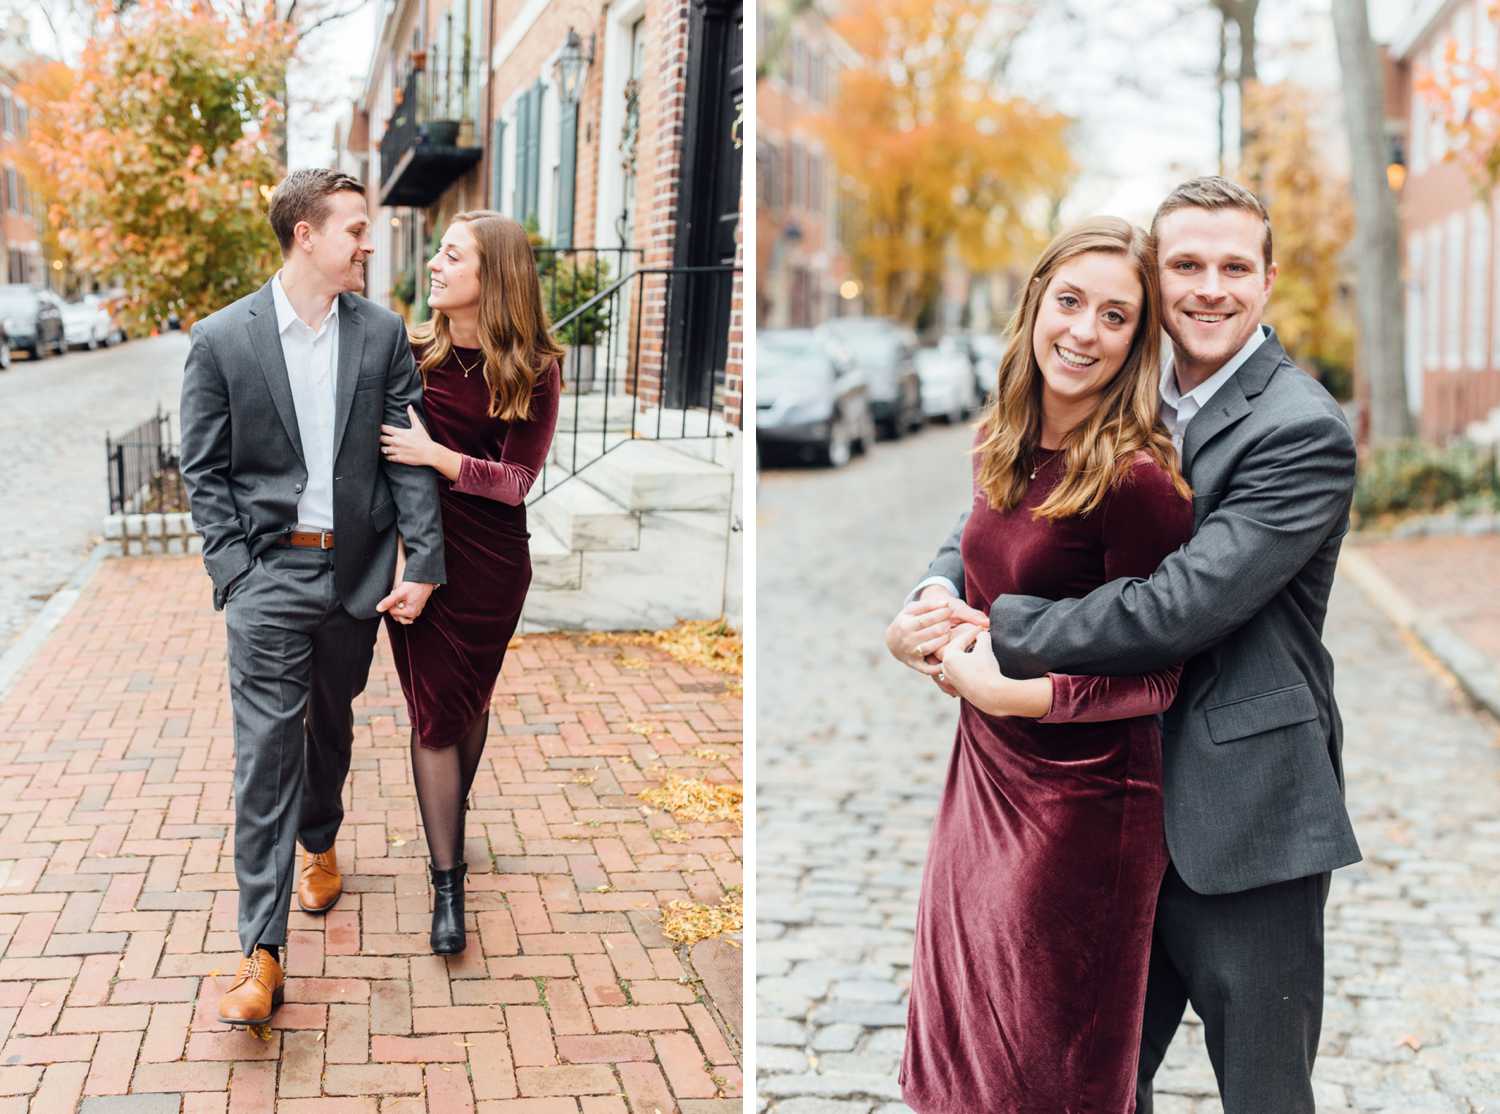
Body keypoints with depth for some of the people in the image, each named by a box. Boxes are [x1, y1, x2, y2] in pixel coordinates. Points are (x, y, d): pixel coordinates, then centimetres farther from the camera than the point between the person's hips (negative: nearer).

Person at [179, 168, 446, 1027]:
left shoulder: (382, 333, 3)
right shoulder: (222, 339, -4)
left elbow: (408, 455, 1)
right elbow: (205, 470, -1)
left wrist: (423, 563, -6)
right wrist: (233, 570, -10)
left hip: (357, 570, 3)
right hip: (270, 569, -3)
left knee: (331, 724, 19)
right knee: (267, 746, -7)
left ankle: (320, 844, 47)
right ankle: (263, 954, -7)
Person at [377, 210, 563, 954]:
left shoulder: (533, 370, -9)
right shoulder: (411, 353, -3)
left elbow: (518, 480, -12)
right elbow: (375, 439, 6)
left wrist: (438, 456, -23)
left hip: (490, 561, -1)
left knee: (469, 701, 14)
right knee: (434, 710, 1)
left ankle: (449, 825, 39)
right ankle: (447, 883, 9)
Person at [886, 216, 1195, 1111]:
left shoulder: (1137, 480, -20)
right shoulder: (1007, 449, 2)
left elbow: (1155, 678, -16)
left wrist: (1012, 690, -21)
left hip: (1081, 803, -7)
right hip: (985, 774, 7)